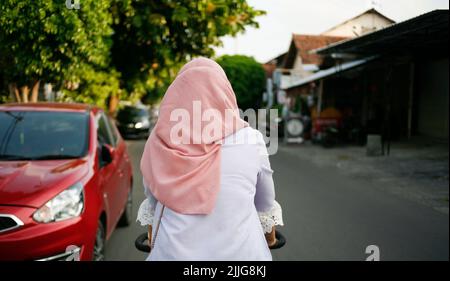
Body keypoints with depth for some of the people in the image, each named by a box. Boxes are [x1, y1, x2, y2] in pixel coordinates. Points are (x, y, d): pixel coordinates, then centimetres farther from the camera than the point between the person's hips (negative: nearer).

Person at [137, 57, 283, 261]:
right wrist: (269, 230, 25)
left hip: (173, 252, 1)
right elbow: (265, 203, 6)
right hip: (238, 252, 0)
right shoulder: (250, 140, -9)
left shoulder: (159, 143, -7)